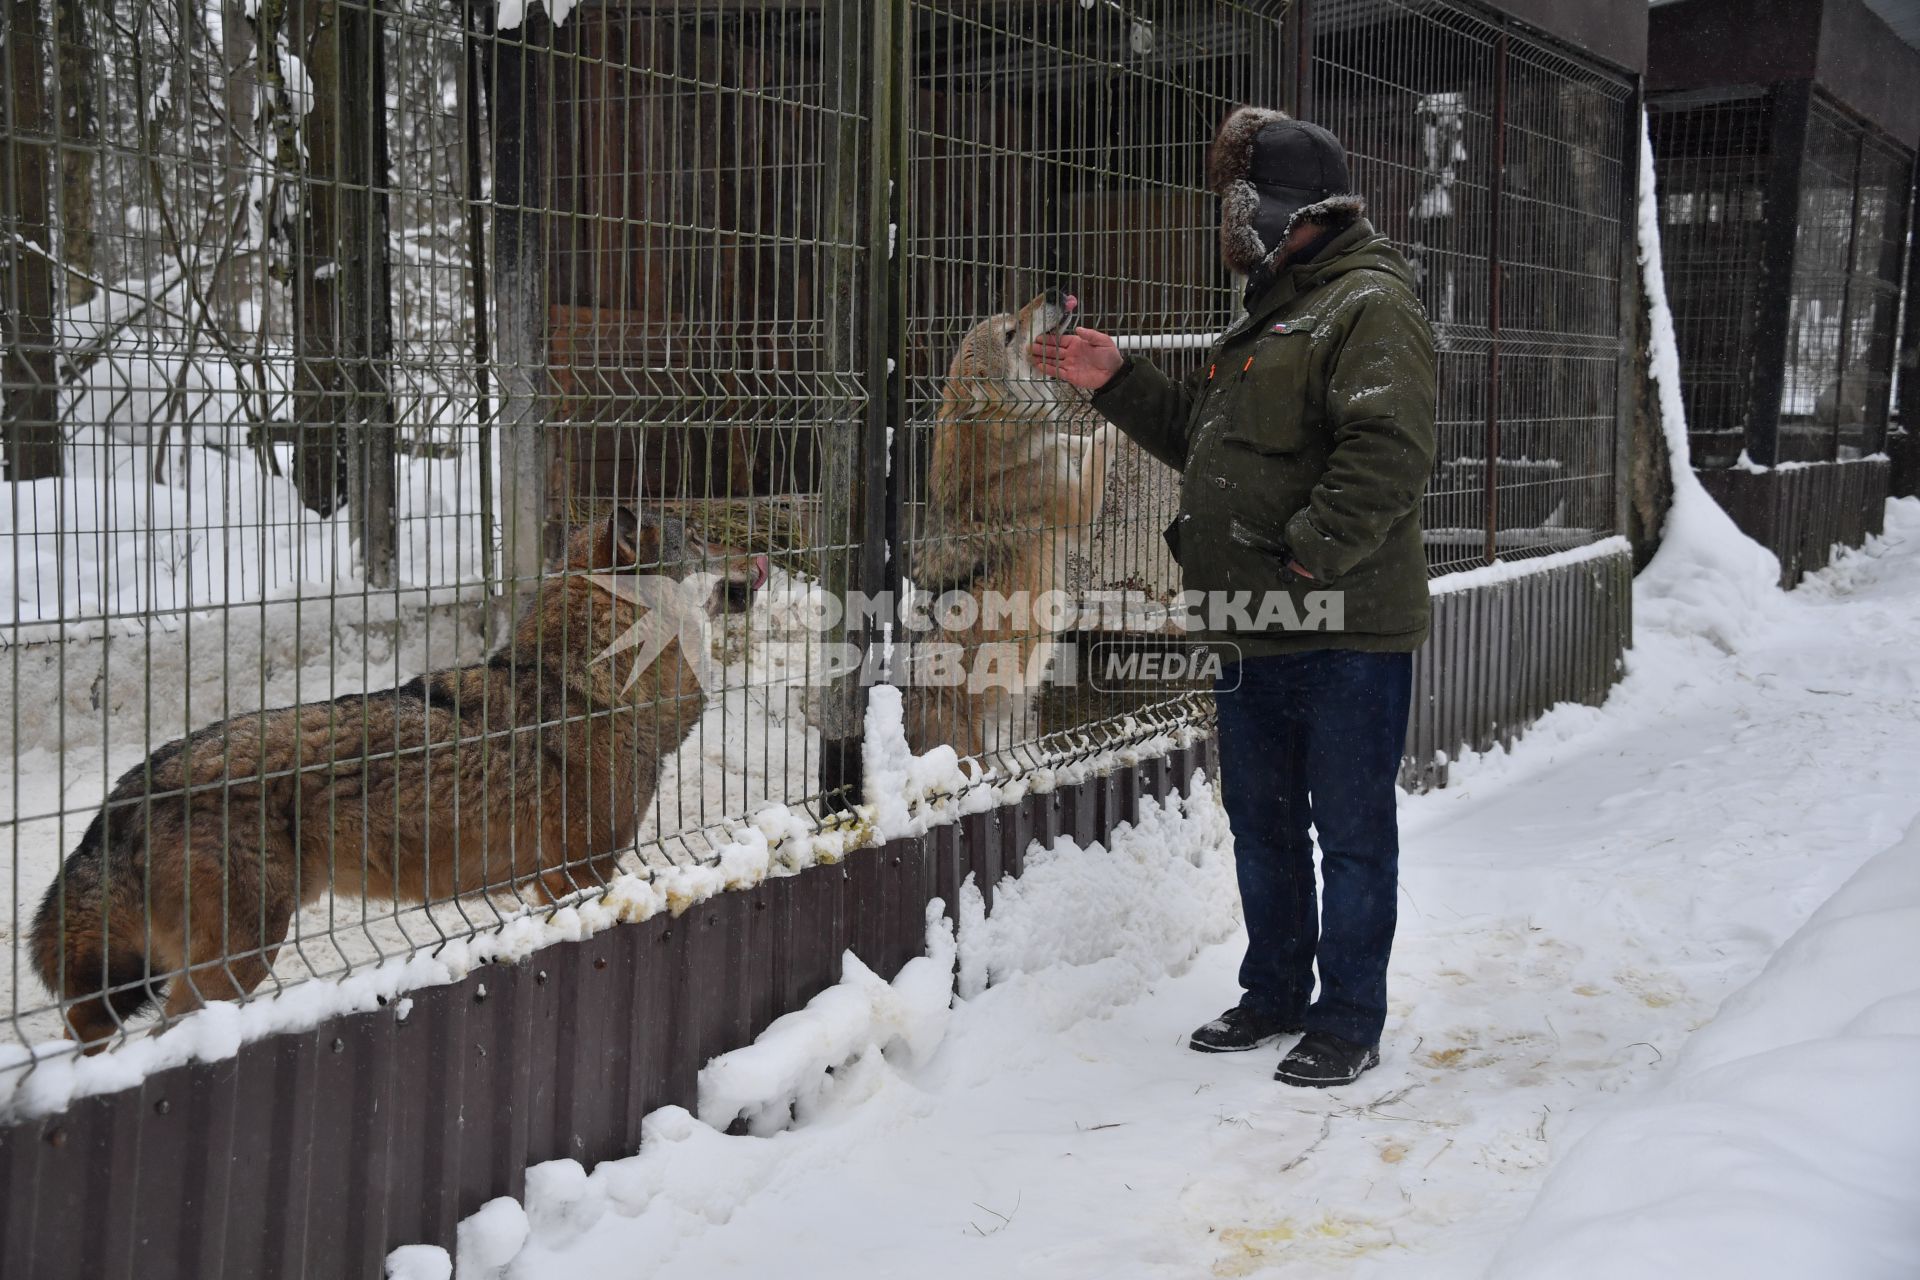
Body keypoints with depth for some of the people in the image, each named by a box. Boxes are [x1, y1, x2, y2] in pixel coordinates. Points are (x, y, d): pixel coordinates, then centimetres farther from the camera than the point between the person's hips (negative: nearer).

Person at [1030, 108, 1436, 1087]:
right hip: (1255, 630, 10)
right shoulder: (1268, 316, 21)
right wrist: (1117, 383, 19)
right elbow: (1202, 435, 28)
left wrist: (1310, 551, -26)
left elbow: (1388, 454, -24)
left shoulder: (1371, 306, -11)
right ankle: (1275, 994, 31)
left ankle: (1350, 1017, 13)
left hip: (1344, 628, -9)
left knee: (1350, 827, 2)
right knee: (1261, 819, 17)